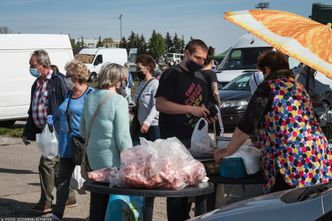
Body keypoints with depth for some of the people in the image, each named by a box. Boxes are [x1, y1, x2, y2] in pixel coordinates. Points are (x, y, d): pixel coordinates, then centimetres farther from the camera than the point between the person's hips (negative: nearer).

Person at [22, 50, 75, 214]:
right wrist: (26, 132, 19)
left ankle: (46, 202, 0)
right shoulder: (36, 84, 14)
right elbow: (32, 111, 21)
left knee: (46, 163, -9)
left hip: (56, 131, -8)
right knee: (56, 165, 13)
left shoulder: (57, 81, -11)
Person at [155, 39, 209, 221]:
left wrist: (207, 114, 6)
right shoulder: (172, 74, -6)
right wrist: (190, 109, -19)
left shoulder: (200, 78, 16)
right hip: (174, 139, -7)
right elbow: (160, 104, -15)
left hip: (194, 139, 7)